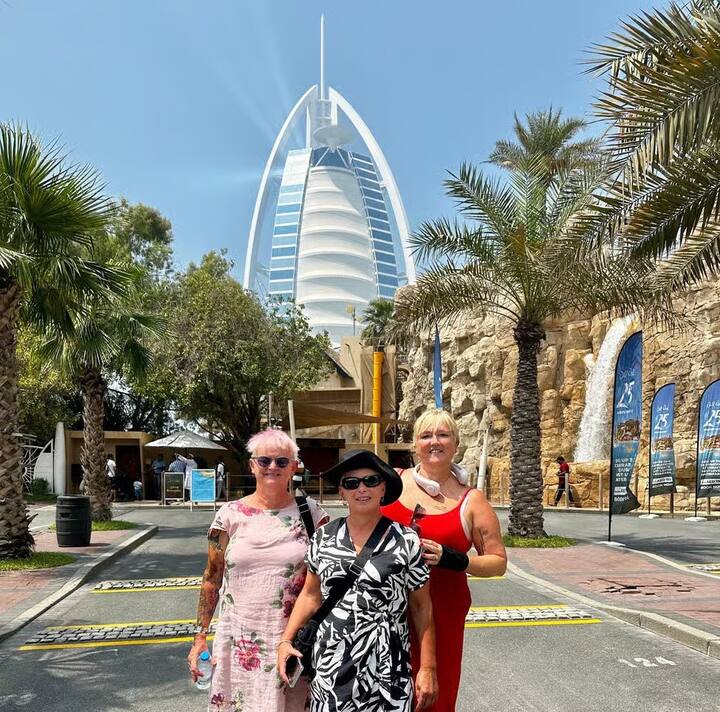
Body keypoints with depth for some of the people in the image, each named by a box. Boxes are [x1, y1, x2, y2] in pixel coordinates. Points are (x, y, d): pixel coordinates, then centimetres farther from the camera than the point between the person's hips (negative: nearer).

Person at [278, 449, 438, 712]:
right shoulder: (323, 538, 3)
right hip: (329, 669, 2)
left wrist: (428, 667, -3)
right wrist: (286, 640, 3)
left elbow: (421, 607, 0)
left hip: (386, 672, -2)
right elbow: (311, 595, 13)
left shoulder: (406, 541, -5)